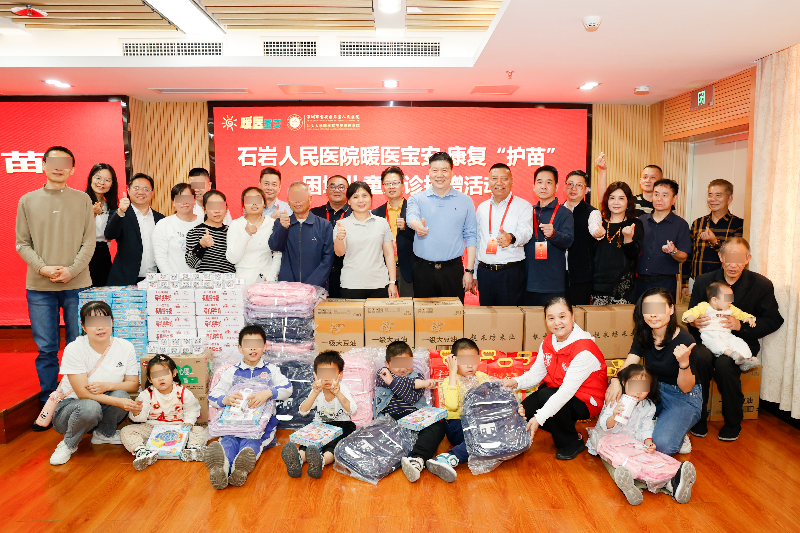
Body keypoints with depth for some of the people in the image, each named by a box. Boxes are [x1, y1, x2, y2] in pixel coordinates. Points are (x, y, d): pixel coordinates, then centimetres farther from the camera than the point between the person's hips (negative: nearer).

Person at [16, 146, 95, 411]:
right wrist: (43, 268, -10)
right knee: (46, 348, 4)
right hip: (39, 288, 1)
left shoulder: (82, 199, 5)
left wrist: (72, 270, -11)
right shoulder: (27, 201, 8)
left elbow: (89, 242, 1)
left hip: (77, 285, 0)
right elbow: (22, 244, 6)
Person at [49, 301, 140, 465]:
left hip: (105, 410, 4)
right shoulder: (74, 349, -18)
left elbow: (134, 385, -4)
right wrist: (118, 402, -34)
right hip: (72, 406, -3)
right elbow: (82, 392, -23)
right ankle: (69, 444, -4)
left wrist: (107, 386, -24)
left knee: (121, 394, -27)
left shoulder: (126, 347, -8)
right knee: (90, 407, -35)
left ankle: (104, 434, 2)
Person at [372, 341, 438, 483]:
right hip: (390, 419, -1)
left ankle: (417, 459, -54)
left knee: (438, 426, -30)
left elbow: (412, 398, -4)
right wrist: (421, 383, -13)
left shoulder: (417, 377, 17)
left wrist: (392, 382, -12)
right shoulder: (382, 374, 15)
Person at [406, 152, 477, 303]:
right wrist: (417, 225, -42)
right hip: (423, 269, 0)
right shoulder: (417, 199, 5)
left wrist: (469, 271, 1)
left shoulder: (465, 201, 7)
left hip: (453, 269, 0)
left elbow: (471, 237, 7)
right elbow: (411, 217, -17)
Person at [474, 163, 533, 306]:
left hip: (511, 273, -4)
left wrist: (511, 238, -40)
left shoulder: (523, 206, 0)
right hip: (484, 272, 4)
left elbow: (525, 232, -16)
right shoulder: (482, 208, 13)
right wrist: (473, 273, 14)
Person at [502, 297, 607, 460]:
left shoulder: (584, 350, -28)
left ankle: (573, 442, -6)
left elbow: (567, 391, -33)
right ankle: (562, 433, 15)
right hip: (555, 392, 7)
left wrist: (539, 418, -37)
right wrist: (516, 382, -24)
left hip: (585, 402, -7)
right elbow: (535, 373, -2)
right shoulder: (548, 342, -2)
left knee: (545, 396, -32)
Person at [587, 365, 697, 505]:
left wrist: (648, 442, -14)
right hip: (610, 439, -3)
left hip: (634, 444, 3)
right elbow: (605, 425, -8)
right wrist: (614, 416, -31)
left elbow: (646, 428, 9)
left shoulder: (648, 407, 10)